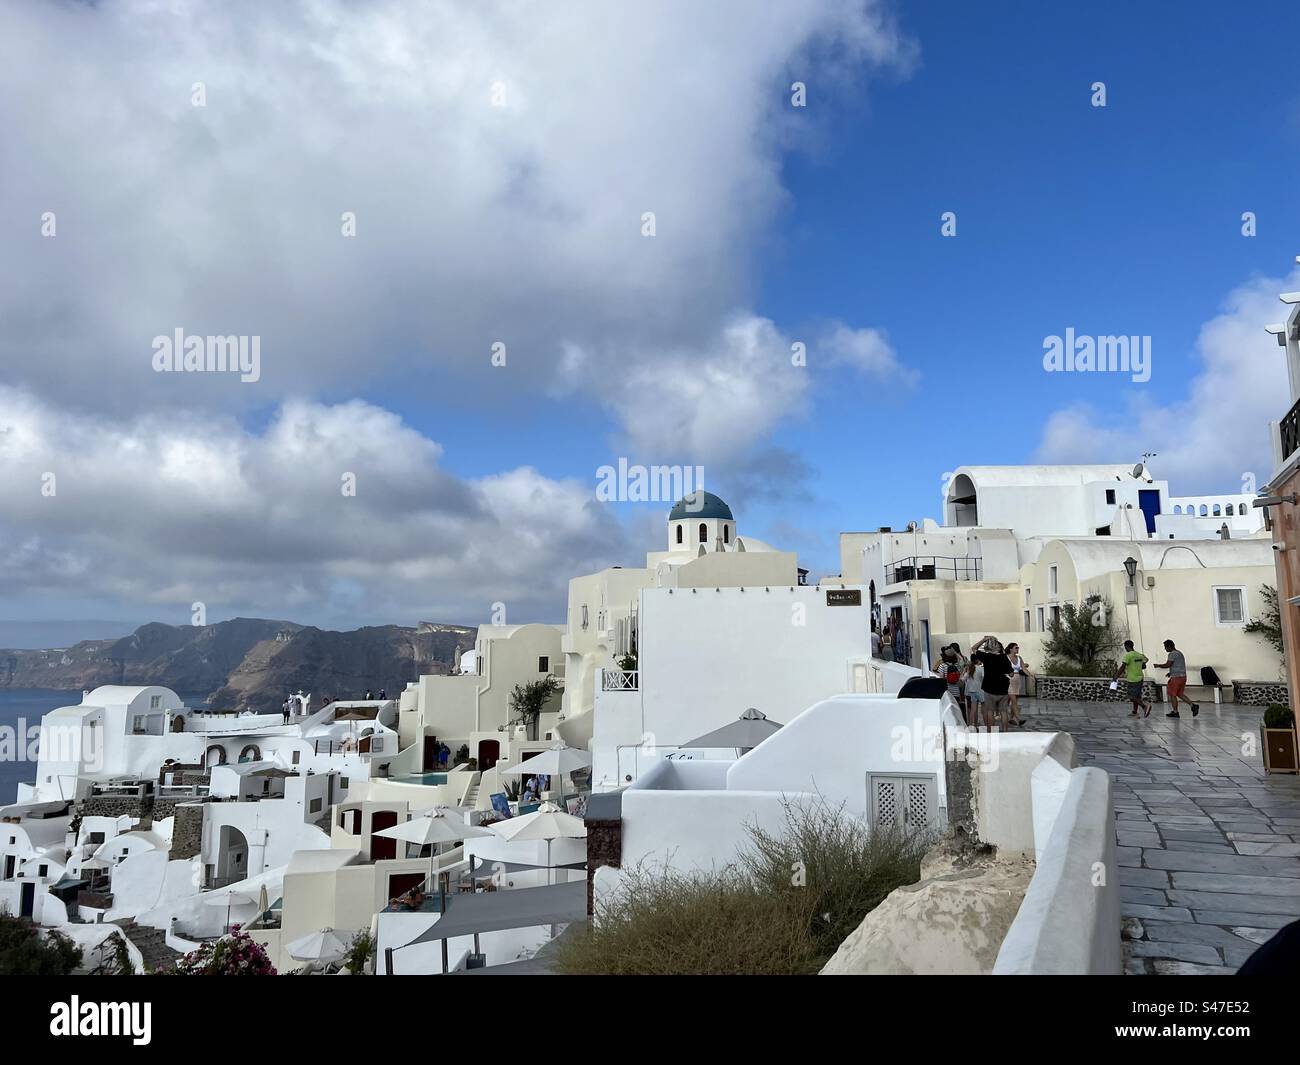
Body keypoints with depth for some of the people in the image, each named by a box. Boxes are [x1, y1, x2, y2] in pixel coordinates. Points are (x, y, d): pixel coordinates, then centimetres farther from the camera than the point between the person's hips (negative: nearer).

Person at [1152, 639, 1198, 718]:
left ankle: (1175, 712, 2)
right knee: (1179, 694, 16)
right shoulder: (1179, 653, 18)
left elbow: (1167, 665, -21)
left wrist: (1158, 665, -5)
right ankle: (1193, 705, 4)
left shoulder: (1172, 654, -14)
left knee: (1172, 694, 0)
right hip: (1183, 676, 9)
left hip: (1176, 677, -9)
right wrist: (1171, 672, 23)